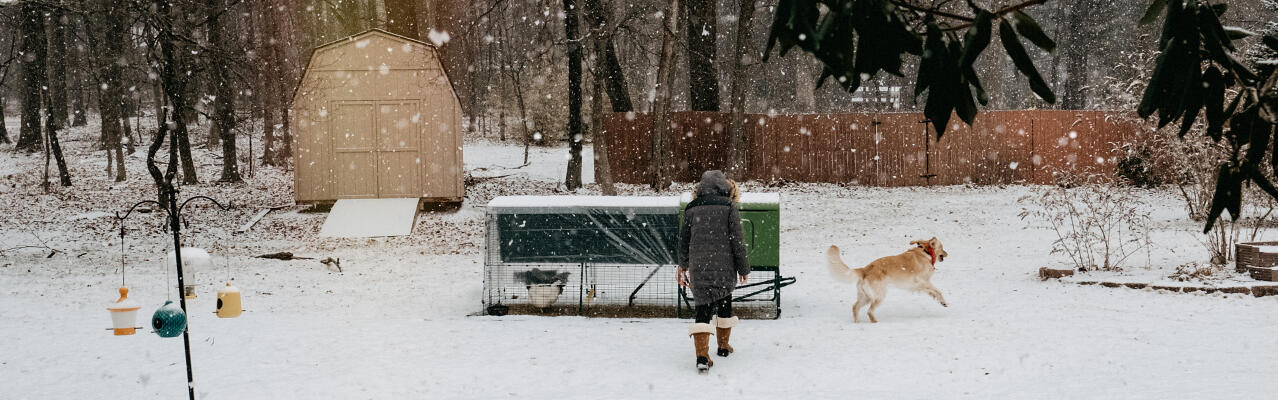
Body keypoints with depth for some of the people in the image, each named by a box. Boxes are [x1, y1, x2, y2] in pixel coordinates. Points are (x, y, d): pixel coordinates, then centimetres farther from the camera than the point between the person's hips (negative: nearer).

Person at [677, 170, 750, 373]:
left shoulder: (691, 208, 7)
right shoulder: (729, 206, -3)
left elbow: (684, 239, 11)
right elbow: (736, 239, -5)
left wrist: (683, 265, 22)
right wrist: (743, 267, 3)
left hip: (699, 266, 1)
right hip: (724, 265, -1)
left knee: (703, 307, -1)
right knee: (724, 302, 19)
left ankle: (702, 355, -15)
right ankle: (723, 346, 33)